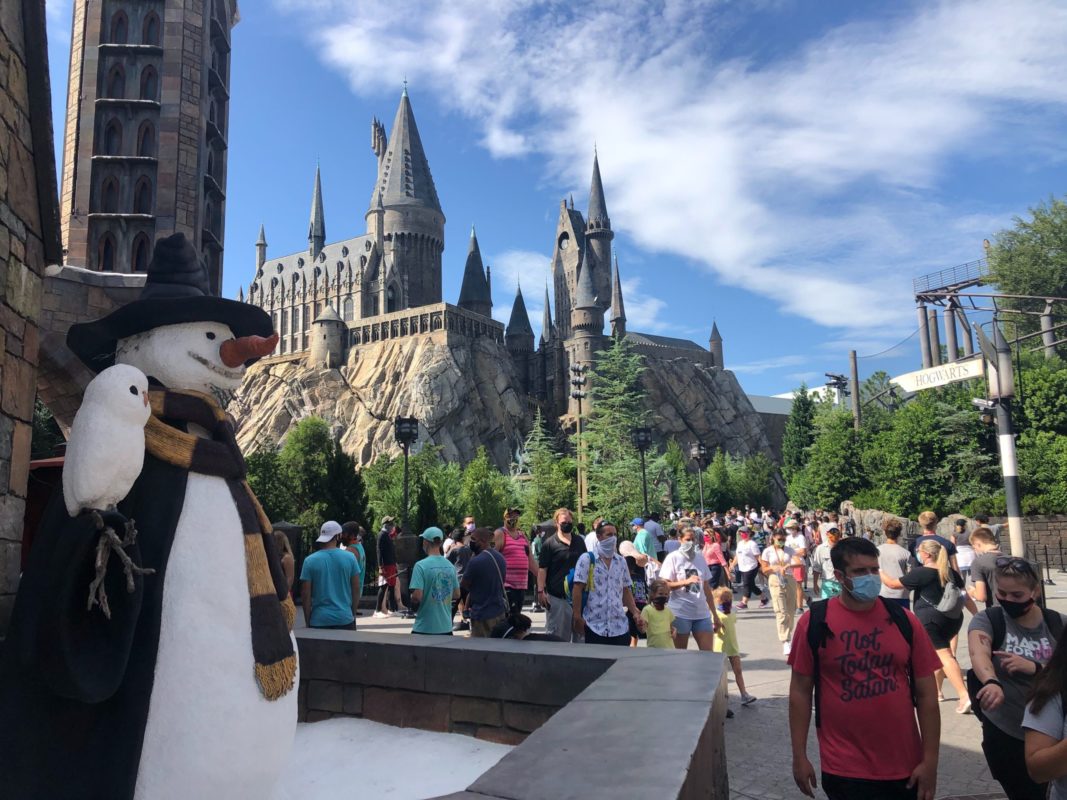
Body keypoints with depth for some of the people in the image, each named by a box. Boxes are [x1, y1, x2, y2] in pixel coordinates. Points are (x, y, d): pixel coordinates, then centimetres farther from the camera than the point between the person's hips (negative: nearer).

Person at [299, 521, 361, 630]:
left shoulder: (310, 561, -3)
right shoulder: (350, 558, -2)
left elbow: (305, 594, -2)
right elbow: (356, 590, 3)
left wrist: (308, 622, 7)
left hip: (319, 621, 0)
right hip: (345, 619, 0)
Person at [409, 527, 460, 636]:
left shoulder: (421, 565, -14)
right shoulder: (450, 566, 4)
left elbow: (417, 596, -18)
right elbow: (456, 595, 10)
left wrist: (411, 598, 3)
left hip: (425, 628, -5)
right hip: (446, 627, 5)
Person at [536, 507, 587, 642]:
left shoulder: (579, 541, 9)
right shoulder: (549, 543, -5)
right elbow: (542, 569, -8)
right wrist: (540, 591, -15)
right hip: (557, 596, -5)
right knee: (557, 633, 1)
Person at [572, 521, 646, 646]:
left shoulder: (621, 561, 12)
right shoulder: (587, 559, -2)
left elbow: (626, 591, 17)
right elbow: (578, 588, -6)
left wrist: (636, 613, 8)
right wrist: (577, 616, -11)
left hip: (620, 627, 4)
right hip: (595, 626, -4)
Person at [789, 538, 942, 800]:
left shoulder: (904, 621, -2)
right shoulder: (814, 622, -8)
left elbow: (926, 694, 1)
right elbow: (800, 691, -3)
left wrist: (930, 760, -1)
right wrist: (799, 756, -4)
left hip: (905, 767, 3)